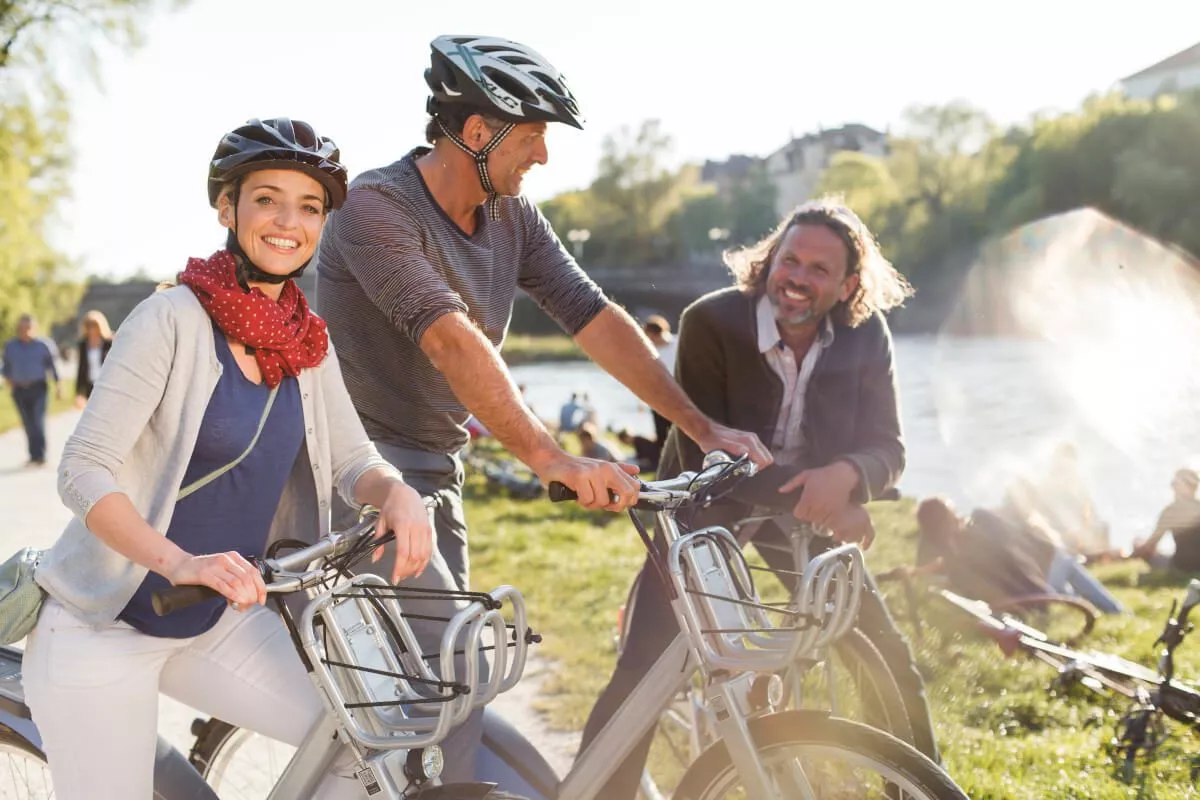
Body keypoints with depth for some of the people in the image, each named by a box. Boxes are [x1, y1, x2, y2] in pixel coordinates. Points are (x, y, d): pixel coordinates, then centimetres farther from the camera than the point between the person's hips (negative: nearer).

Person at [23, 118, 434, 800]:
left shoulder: (308, 343, 3)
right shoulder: (173, 319, -17)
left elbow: (352, 459, 4)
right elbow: (84, 471, -22)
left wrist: (398, 494, -20)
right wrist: (181, 563, -38)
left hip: (222, 620, 6)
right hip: (104, 627, -5)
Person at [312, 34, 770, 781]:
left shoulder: (512, 216, 4)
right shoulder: (378, 206, -19)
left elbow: (595, 317, -1)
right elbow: (450, 339, -32)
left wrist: (705, 426, -8)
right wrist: (550, 458, -41)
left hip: (433, 471, 8)